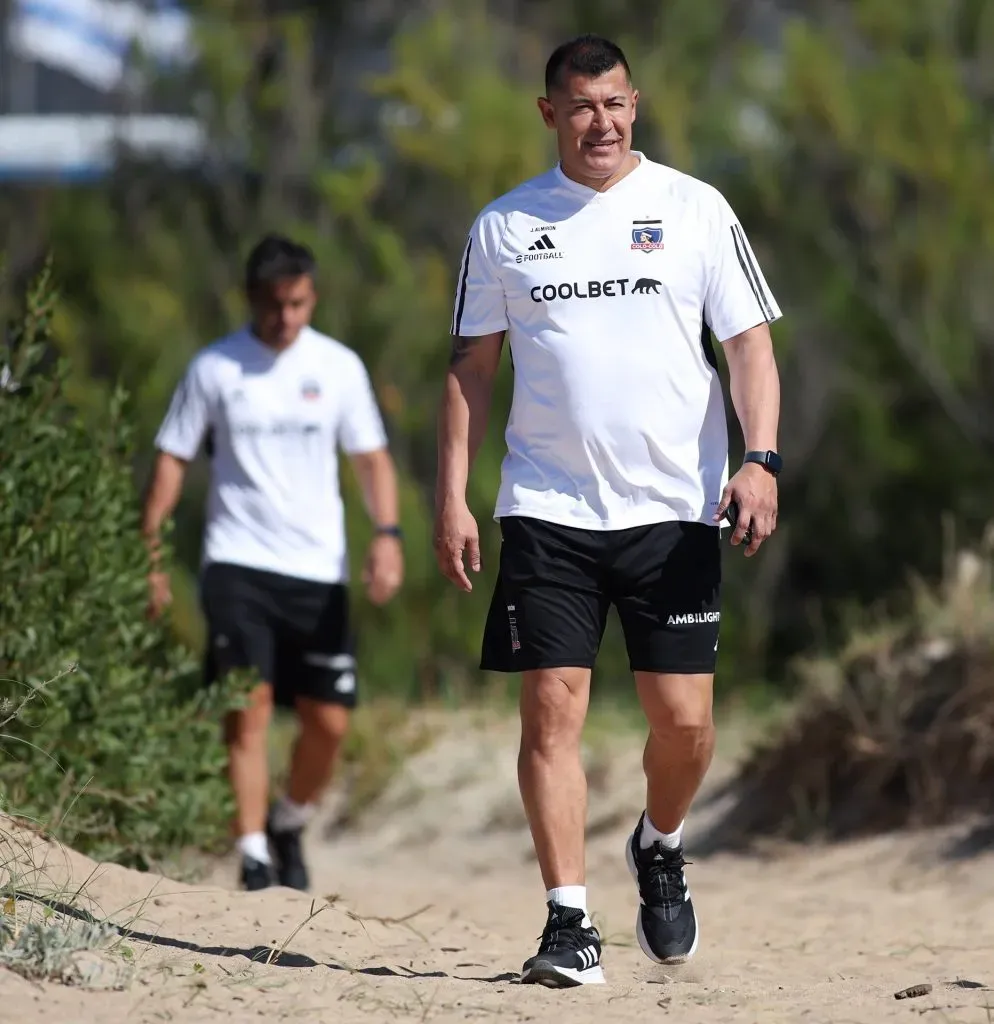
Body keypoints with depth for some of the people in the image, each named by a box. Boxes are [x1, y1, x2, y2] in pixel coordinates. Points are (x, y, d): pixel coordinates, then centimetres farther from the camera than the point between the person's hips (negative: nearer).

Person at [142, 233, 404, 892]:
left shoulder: (339, 366, 6)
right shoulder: (214, 368, 1)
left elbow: (371, 456, 9)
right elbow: (173, 460, 6)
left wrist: (387, 533, -6)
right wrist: (150, 556, 0)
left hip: (319, 568, 2)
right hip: (238, 564, -2)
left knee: (329, 721, -1)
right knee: (248, 706, -14)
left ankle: (290, 827, 24)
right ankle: (254, 855, -12)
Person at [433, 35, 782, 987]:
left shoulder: (694, 209, 5)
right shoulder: (503, 225, 8)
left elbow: (749, 343, 3)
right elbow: (471, 365, 12)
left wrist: (759, 458, -11)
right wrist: (451, 496, 3)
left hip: (672, 507, 0)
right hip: (547, 510, 1)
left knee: (683, 720, -2)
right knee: (551, 710, -7)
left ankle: (658, 847, 28)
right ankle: (567, 924, -3)